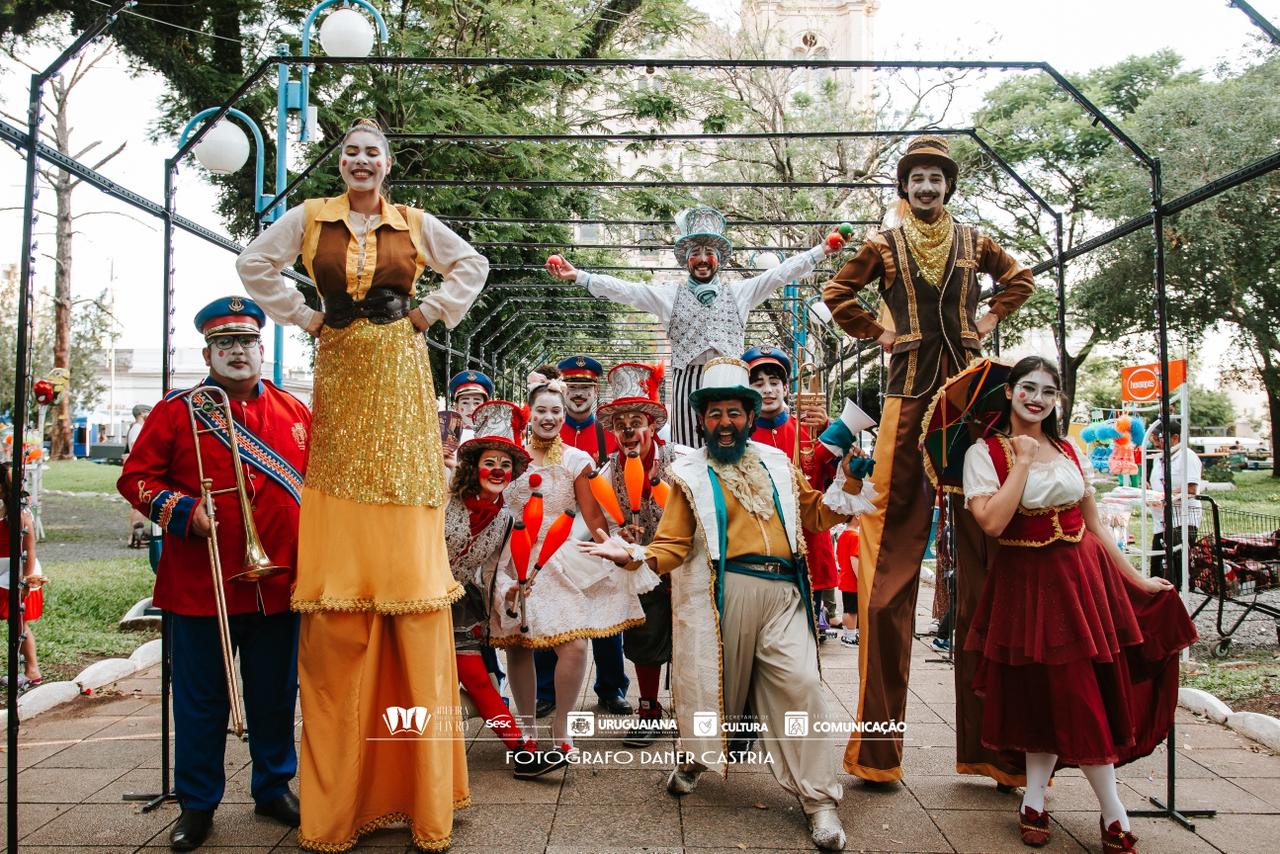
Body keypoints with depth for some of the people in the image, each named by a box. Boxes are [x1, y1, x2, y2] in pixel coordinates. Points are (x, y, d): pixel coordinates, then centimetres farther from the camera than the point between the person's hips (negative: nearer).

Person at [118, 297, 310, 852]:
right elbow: (135, 477, 0)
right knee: (201, 699, 8)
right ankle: (197, 803, 22)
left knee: (276, 695, 13)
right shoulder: (177, 411, 0)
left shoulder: (295, 413, 8)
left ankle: (275, 787, 30)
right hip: (201, 586, -2)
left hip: (280, 584, 2)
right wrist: (180, 511, -15)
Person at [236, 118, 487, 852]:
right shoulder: (310, 218, 10)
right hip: (339, 375, 1)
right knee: (339, 555, -3)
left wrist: (431, 315, 7)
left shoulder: (414, 223, 9)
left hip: (398, 378, 0)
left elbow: (473, 265, 17)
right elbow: (256, 264, 16)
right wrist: (304, 317, 8)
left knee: (406, 554, -4)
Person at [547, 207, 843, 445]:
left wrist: (821, 250, 4)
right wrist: (578, 276, -3)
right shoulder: (670, 293, 12)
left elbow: (781, 272, 11)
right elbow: (624, 290, 6)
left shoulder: (739, 291, 15)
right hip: (688, 381, -1)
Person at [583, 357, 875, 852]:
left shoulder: (776, 462, 18)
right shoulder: (691, 474, 8)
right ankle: (698, 757, 33)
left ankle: (818, 798, 4)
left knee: (798, 684, -6)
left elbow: (812, 516, 22)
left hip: (782, 590, 2)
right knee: (716, 679, 3)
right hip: (724, 589, -2)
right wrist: (634, 555, -16)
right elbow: (673, 545, 2)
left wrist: (847, 481, 9)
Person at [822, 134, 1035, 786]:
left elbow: (1019, 278, 29)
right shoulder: (884, 246, 7)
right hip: (907, 397, -2)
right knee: (893, 560, -5)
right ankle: (878, 740, 3)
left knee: (983, 555, -1)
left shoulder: (974, 243, 13)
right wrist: (878, 334, 8)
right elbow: (836, 294, 17)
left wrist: (990, 320, 15)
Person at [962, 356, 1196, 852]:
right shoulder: (985, 453, -5)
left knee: (1080, 694, 4)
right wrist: (1023, 460, -14)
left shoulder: (1068, 451, 9)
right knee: (1046, 692, -1)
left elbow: (1094, 524, 13)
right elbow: (993, 521, -20)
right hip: (1026, 584, -4)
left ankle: (1034, 801, 18)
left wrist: (1135, 578, 12)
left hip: (1083, 577, 4)